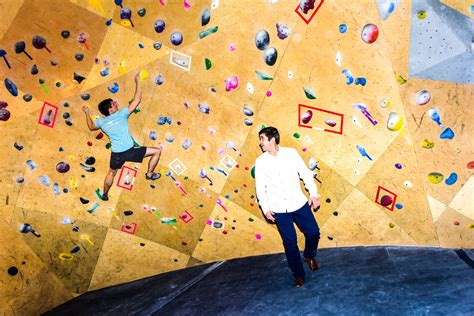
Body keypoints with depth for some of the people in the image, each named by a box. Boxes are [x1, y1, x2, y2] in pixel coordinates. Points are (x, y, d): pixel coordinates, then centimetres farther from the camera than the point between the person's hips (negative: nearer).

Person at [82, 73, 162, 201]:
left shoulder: (102, 122, 3)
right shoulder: (121, 114, -10)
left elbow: (91, 127, 26)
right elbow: (137, 100, -10)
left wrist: (87, 113, 37)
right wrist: (137, 81, -5)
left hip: (116, 154, 5)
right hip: (130, 151, -5)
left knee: (111, 173, 31)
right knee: (157, 151, 6)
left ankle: (105, 194, 47)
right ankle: (150, 174, 15)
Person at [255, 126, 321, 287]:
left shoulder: (291, 153, -6)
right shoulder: (260, 162, -5)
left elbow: (305, 173, 0)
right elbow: (260, 188, 0)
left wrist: (313, 193, -4)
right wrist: (265, 208, -4)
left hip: (299, 203, 0)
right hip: (278, 209, 0)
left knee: (313, 232, 4)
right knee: (290, 241, 6)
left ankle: (309, 256, 36)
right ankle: (299, 274, 24)